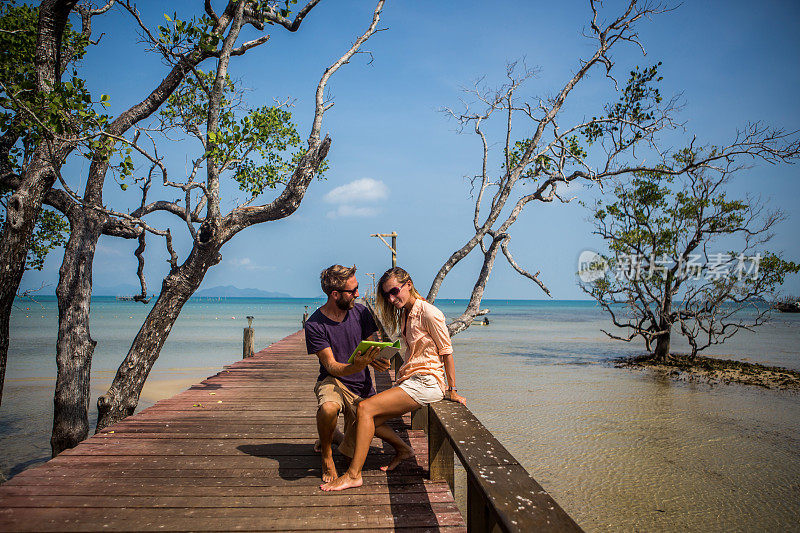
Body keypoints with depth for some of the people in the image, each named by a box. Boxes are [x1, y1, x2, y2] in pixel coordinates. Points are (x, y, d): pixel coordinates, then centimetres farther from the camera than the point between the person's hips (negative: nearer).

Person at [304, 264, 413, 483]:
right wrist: (356, 366, -40)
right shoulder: (314, 325, -16)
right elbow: (332, 366, -19)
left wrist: (374, 359, -23)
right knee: (328, 408, -39)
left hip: (362, 387, 3)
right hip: (333, 381, -3)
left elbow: (374, 348, 2)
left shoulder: (361, 312, -5)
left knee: (352, 452, -1)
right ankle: (326, 455, -8)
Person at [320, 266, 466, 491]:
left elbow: (447, 353, -11)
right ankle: (402, 450, 25)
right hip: (409, 379, 9)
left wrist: (451, 391, -7)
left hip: (426, 382, -9)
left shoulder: (429, 313, -14)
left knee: (365, 409, -18)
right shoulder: (404, 313, 13)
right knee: (371, 420, 2)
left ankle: (353, 475, -10)